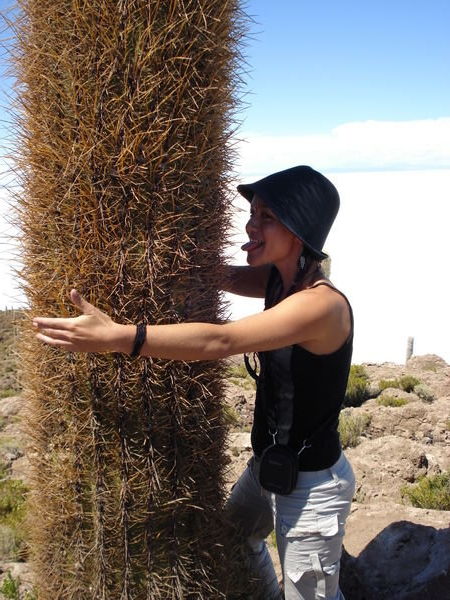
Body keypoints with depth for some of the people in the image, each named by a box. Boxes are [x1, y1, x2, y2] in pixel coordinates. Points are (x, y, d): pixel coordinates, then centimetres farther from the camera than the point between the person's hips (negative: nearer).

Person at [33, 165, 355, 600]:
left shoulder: (322, 304, -29)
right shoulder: (279, 279, -2)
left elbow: (220, 341, -39)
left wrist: (116, 336, -44)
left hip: (311, 487, -9)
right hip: (266, 467, 9)